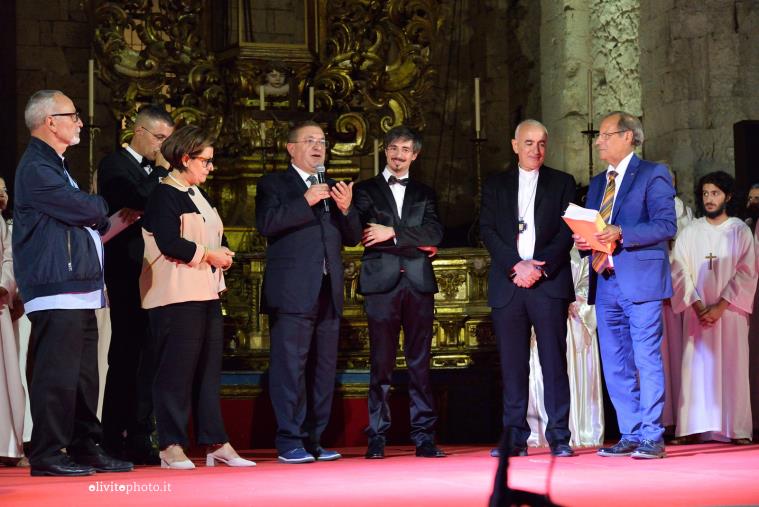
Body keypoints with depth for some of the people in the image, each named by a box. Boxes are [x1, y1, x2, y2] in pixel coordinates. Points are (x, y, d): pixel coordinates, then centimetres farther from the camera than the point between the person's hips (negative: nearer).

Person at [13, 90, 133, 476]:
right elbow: (84, 208, -15)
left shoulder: (54, 166, 22)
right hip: (56, 292, -10)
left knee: (83, 375, 13)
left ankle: (86, 448, 19)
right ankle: (47, 455, -4)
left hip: (78, 292, 10)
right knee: (57, 375, -9)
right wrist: (104, 206, 5)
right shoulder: (36, 169, -11)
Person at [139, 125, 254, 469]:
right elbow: (170, 243, -18)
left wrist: (220, 253, 5)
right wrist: (209, 255, -10)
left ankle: (215, 444, 11)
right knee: (176, 370, -7)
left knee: (209, 369, 8)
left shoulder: (196, 194, 20)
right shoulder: (165, 194, -8)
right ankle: (171, 447, -2)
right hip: (176, 296, -9)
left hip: (206, 293, 9)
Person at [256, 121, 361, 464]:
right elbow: (266, 223, -13)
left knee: (323, 369, 7)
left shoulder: (332, 189, 20)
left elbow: (352, 237, 16)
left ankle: (313, 440, 13)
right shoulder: (274, 184, 4)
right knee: (290, 367, -7)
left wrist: (346, 209, -3)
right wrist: (305, 202, -17)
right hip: (292, 292, -6)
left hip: (328, 293, 6)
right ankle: (289, 442, -3)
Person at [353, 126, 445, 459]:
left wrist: (393, 233, -9)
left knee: (420, 362, 1)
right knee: (381, 364, -3)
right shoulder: (367, 191, 11)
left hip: (418, 283, 2)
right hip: (381, 283, -2)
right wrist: (414, 241, -4)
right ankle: (377, 438, -1)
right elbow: (363, 234, -4)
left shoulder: (424, 194, 18)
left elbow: (435, 232, 2)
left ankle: (423, 437, 2)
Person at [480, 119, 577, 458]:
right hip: (507, 284, 1)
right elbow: (487, 231, 4)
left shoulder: (562, 183, 11)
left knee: (554, 361, -5)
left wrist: (540, 268, -10)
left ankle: (558, 437, -2)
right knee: (512, 364, 1)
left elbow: (567, 232, 3)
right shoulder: (495, 185, 14)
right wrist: (516, 265, -10)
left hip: (549, 282, -1)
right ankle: (514, 437, 5)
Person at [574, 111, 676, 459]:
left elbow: (667, 225, -11)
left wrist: (621, 233, -20)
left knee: (647, 359, -6)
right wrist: (584, 241, -1)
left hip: (640, 280, -7)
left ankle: (652, 437, -2)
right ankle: (630, 435, 14)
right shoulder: (597, 183, 21)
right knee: (615, 365, 8)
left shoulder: (653, 175, -2)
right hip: (606, 282, 7)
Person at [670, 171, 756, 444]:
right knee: (697, 367, -4)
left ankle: (737, 429, -3)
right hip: (697, 313, 2)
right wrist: (698, 306, -10)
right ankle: (699, 429, -5)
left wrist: (720, 307, -12)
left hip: (730, 311, -2)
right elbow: (680, 271, 2)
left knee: (732, 367, -4)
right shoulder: (690, 232, 9)